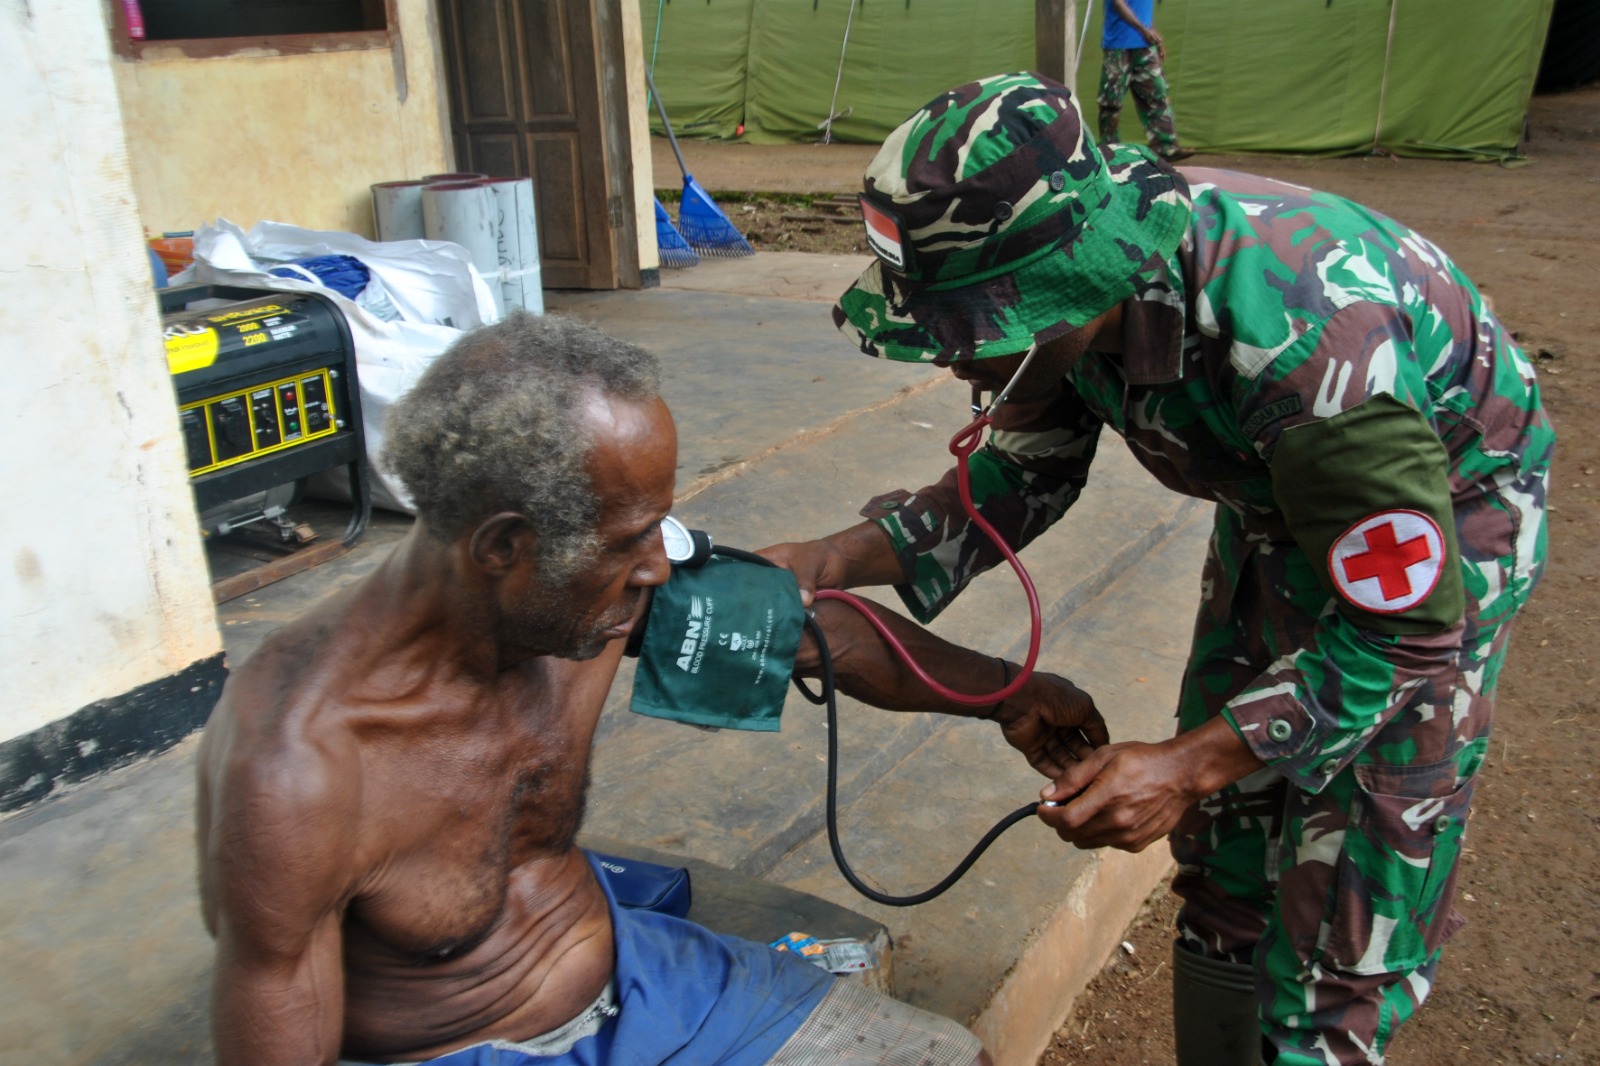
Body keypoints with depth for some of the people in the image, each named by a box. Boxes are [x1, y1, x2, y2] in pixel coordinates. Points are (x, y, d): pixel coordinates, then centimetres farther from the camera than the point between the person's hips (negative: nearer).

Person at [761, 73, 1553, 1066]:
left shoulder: (1305, 341, -42)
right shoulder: (1078, 268, -22)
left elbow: (1406, 629, -31)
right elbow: (1024, 477, -7)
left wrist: (1188, 763, -37)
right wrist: (828, 563, -20)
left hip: (1437, 513, -6)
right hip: (1277, 498, 6)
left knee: (1348, 889, -2)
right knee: (1222, 832, 14)